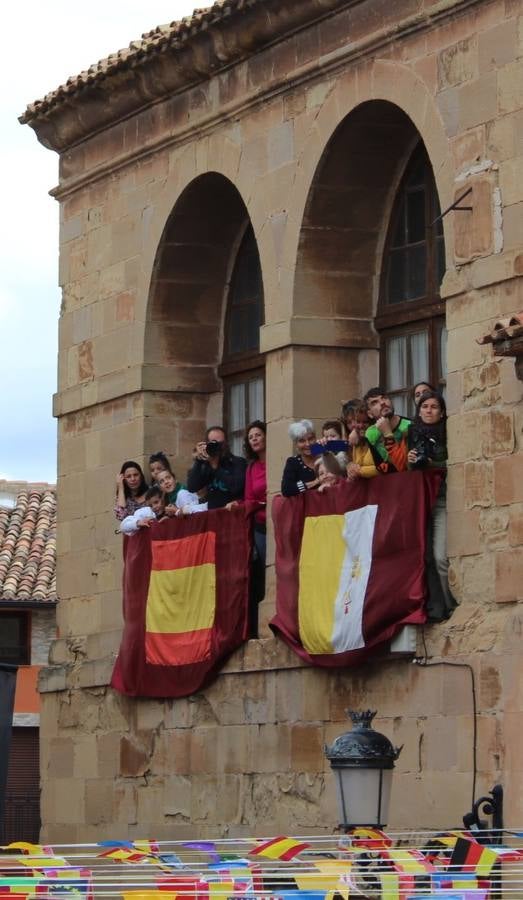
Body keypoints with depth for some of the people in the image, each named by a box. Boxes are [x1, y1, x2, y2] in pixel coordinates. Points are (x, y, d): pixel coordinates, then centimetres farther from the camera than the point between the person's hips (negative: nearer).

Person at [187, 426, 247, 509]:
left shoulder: (238, 462, 1)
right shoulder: (205, 466, 11)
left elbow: (235, 487, -16)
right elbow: (192, 488, -3)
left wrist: (215, 467, -13)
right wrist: (198, 461, -8)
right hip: (213, 512, 3)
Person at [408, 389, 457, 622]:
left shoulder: (448, 435, -1)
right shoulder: (413, 435, 14)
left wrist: (433, 464, -15)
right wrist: (411, 461, -3)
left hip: (442, 500, -4)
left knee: (440, 557, -13)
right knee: (426, 557, -1)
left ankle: (451, 606, -6)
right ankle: (435, 607, 2)